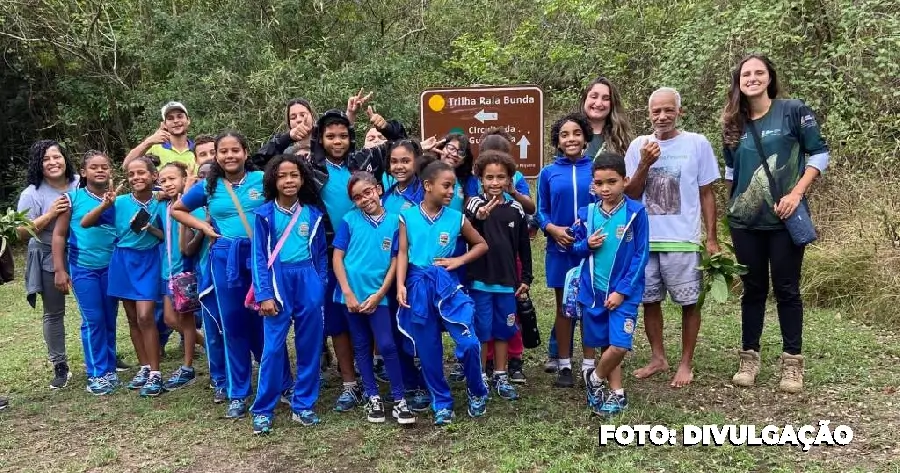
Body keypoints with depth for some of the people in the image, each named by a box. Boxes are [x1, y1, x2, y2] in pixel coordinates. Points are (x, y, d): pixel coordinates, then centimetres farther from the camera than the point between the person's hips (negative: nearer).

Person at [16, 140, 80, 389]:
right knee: (54, 313, 7)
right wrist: (49, 214, -22)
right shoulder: (32, 194, -10)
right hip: (49, 260, -2)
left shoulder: (79, 184, 0)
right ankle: (60, 367, 18)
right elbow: (22, 232, -12)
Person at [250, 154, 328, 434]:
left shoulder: (313, 214, 8)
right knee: (273, 347, -3)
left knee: (309, 345, 5)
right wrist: (264, 294, -9)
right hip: (278, 281, -2)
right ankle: (263, 410, 8)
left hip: (308, 281, 3)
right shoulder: (264, 214, 1)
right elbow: (259, 257, -1)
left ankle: (303, 405, 17)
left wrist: (320, 287, 6)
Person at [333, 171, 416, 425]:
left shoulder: (394, 221, -1)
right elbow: (337, 257, -2)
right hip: (352, 294, 1)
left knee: (387, 346, -5)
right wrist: (348, 293, -9)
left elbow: (395, 261, -1)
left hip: (378, 295, -1)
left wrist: (378, 295, -7)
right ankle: (373, 397, 22)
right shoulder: (349, 220, -2)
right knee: (362, 347, 10)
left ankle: (399, 400, 6)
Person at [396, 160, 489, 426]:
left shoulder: (456, 218, 2)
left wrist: (460, 260, -1)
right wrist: (400, 285, -12)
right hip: (419, 286, 0)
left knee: (469, 343, -10)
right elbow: (402, 253, -1)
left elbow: (482, 245, 13)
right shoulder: (407, 216, 0)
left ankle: (477, 393, 16)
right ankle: (441, 403, 24)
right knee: (428, 350, 8)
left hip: (447, 285, 0)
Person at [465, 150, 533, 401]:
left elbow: (524, 247, 9)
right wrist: (478, 218, -45)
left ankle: (500, 377, 26)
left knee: (503, 331, 13)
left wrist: (525, 278, 8)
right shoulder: (475, 204, -6)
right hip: (480, 280, -3)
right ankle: (480, 377, 19)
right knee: (481, 331, 6)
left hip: (507, 281, 3)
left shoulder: (516, 209, 2)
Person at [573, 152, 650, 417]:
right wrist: (587, 244, -12)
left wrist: (622, 290, -13)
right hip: (593, 291, 3)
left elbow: (641, 255, -9)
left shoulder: (636, 213, -9)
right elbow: (575, 247, 12)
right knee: (606, 345, 12)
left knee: (619, 346, -12)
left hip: (623, 291, -3)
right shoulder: (586, 214, 1)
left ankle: (595, 378, 15)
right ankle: (617, 393, 28)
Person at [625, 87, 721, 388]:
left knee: (689, 302, 5)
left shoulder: (697, 144, -2)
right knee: (649, 300, 12)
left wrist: (712, 239, -1)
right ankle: (658, 357, 27)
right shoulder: (638, 146, 3)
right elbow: (631, 195, 2)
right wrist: (645, 164, -13)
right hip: (645, 239, 3)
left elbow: (706, 194, 2)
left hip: (683, 240, -2)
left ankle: (686, 364, 19)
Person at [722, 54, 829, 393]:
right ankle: (749, 359, 17)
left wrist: (796, 193, -12)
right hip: (745, 222, 3)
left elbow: (819, 154, -2)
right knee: (753, 289, 10)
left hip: (784, 218, -3)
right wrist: (730, 208, 14)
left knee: (787, 289, 3)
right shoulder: (733, 125, 8)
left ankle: (792, 363, 12)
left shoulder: (794, 111, -3)